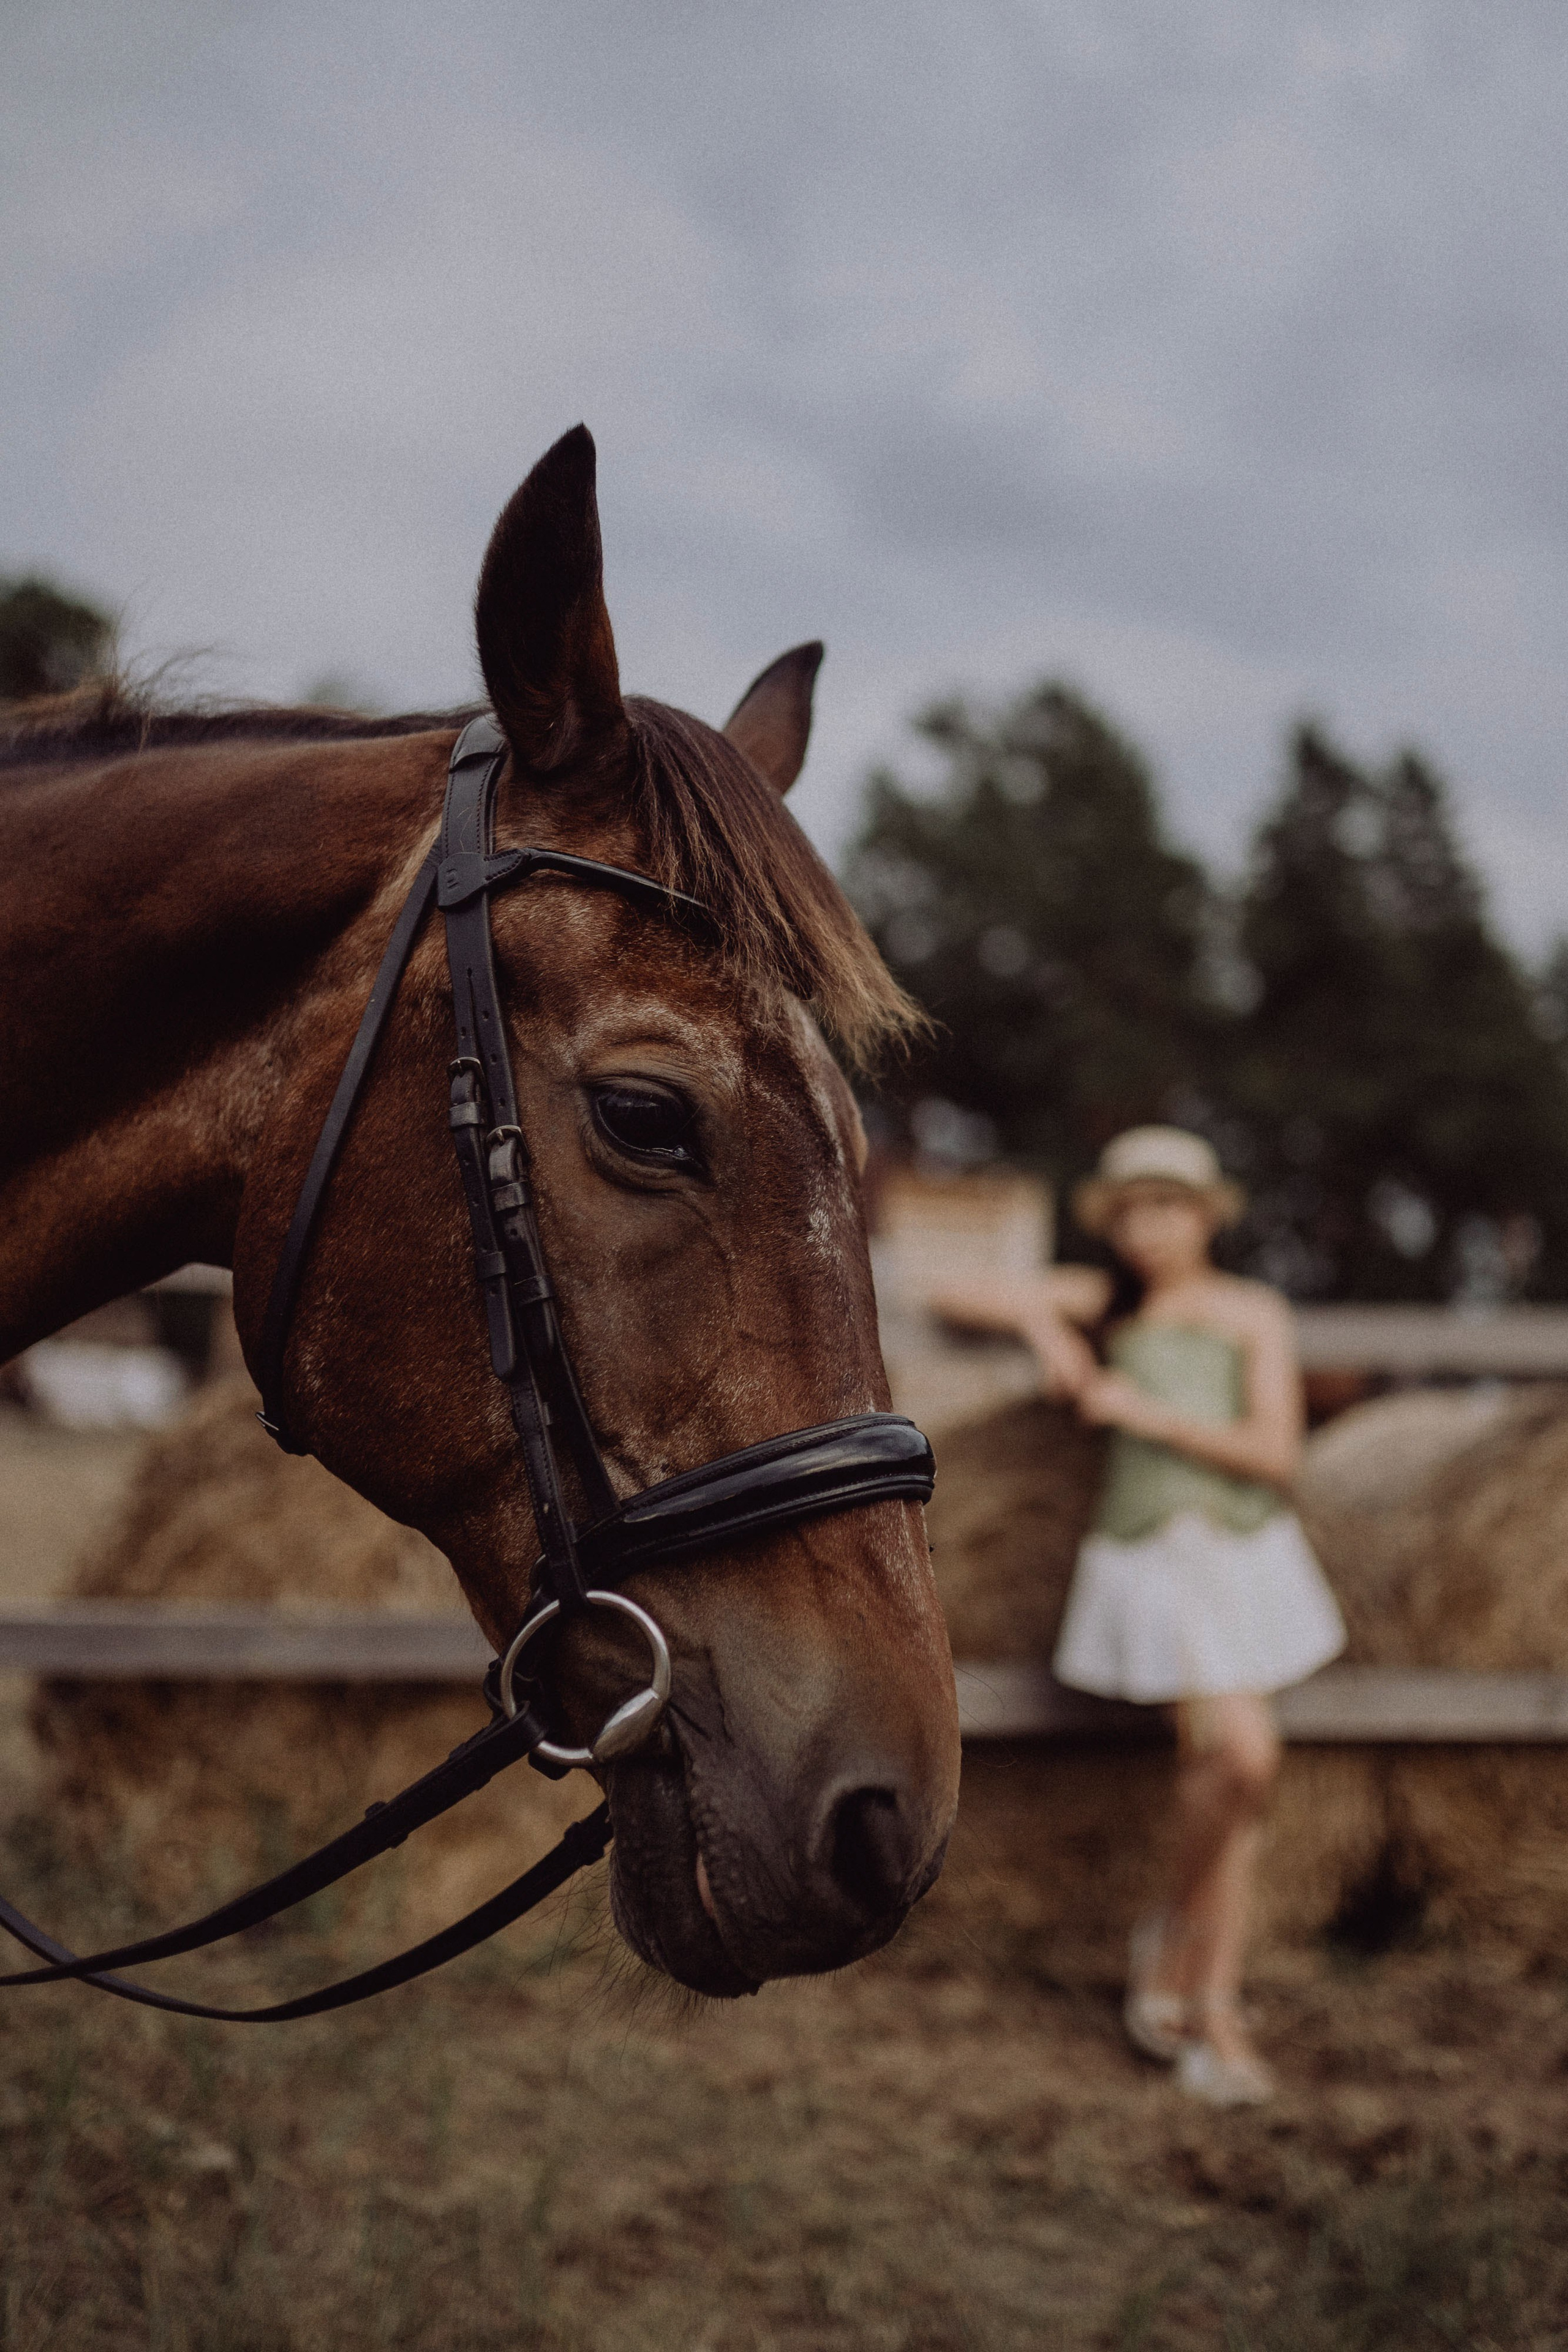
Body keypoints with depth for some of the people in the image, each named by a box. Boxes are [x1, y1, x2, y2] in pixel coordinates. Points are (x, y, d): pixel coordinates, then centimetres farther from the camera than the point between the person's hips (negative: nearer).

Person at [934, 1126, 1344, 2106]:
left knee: (1217, 1779, 5)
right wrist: (1039, 1321, -9)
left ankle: (1214, 2008, 14)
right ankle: (1173, 1932, 4)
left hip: (1247, 1555, 2)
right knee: (1245, 1754, -19)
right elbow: (956, 1297, 9)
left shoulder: (1254, 1314, 2)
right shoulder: (1102, 1299, 6)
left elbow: (1276, 1453, -9)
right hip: (1151, 1561, -1)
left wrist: (1145, 1411, -13)